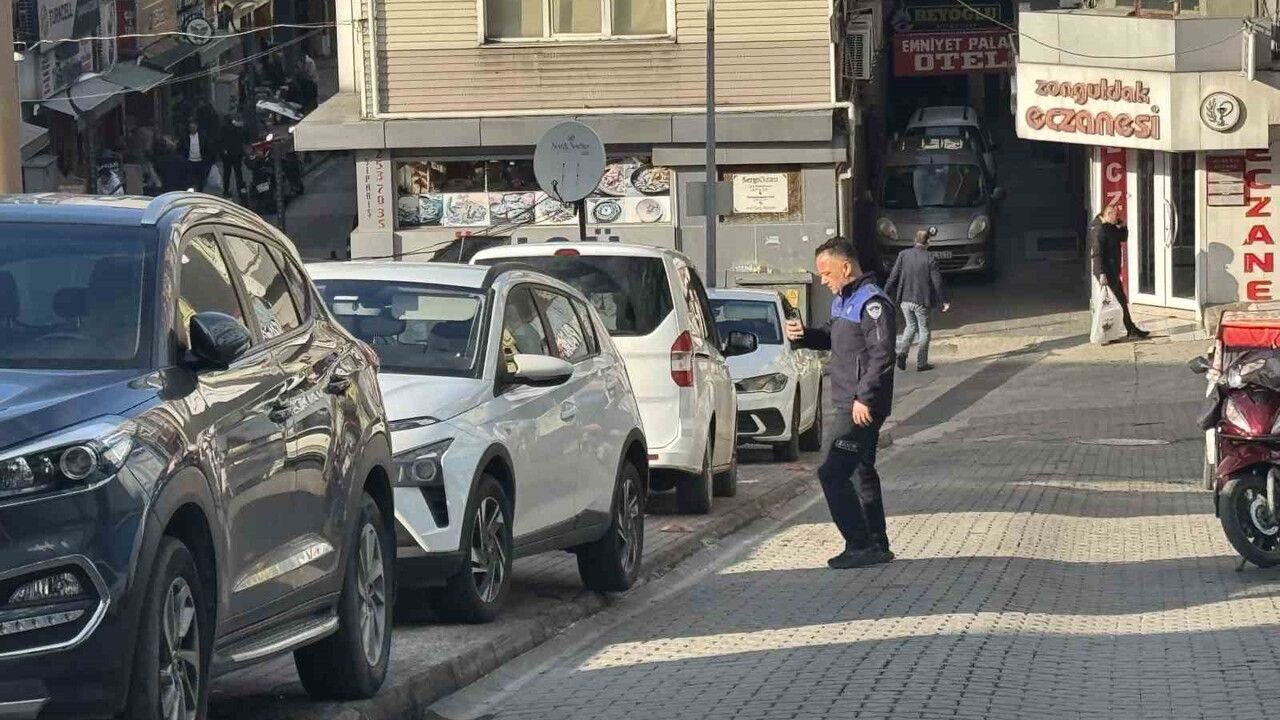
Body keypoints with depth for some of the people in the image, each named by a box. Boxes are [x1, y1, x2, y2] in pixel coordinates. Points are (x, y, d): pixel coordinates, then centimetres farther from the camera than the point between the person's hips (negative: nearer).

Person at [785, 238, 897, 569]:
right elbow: (833, 337, 28)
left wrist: (864, 399, -24)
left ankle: (860, 545, -8)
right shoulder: (842, 300, 14)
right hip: (849, 404, 11)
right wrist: (804, 335, 8)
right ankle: (876, 546, 23)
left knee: (833, 473, -12)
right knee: (861, 473, 15)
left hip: (862, 407, -11)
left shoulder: (871, 303, -17)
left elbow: (882, 355, -22)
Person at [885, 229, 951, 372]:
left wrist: (886, 294, 7)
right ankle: (921, 363, 14)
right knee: (924, 330, 12)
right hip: (922, 301, -3)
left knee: (910, 326, 22)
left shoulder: (903, 255, -4)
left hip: (905, 301, 3)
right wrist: (944, 301, 2)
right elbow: (937, 283, -8)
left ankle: (902, 353, 1)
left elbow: (893, 277, -2)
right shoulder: (930, 259, -12)